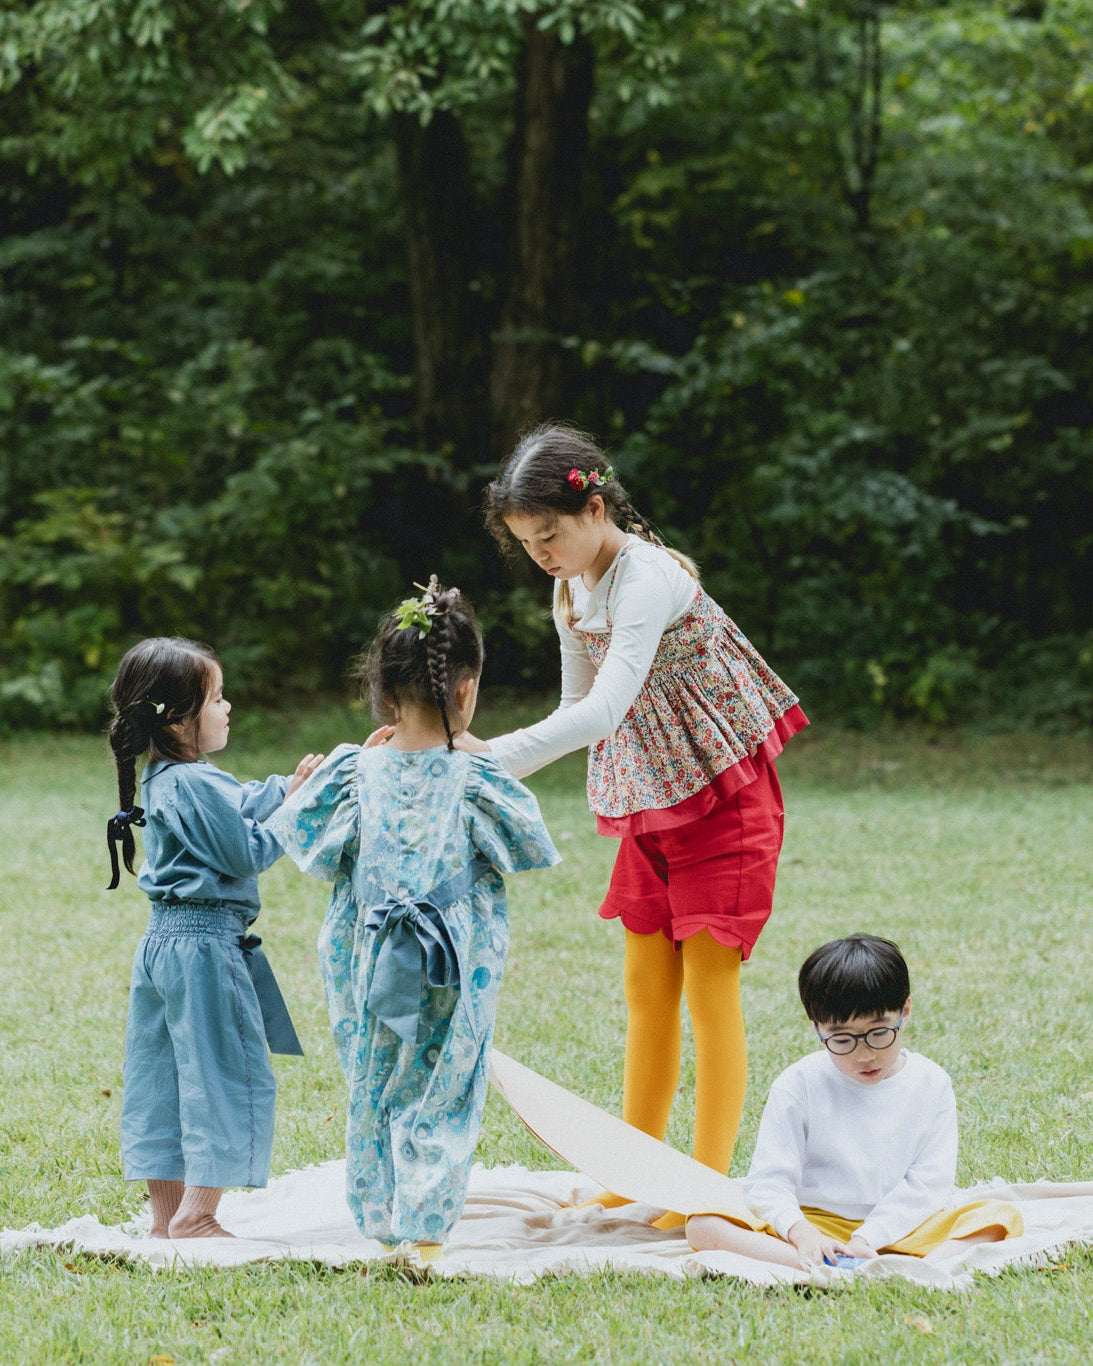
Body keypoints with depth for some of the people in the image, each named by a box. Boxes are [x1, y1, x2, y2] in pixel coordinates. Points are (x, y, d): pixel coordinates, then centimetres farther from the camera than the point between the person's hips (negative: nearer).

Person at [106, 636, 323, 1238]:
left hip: (162, 941, 10)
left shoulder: (161, 780, 11)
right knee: (229, 1076, -1)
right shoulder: (198, 784, -18)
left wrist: (285, 787, 9)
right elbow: (247, 854, -15)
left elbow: (238, 807, 20)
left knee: (163, 1078, 11)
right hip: (205, 944, -10)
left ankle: (166, 1212, 17)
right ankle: (195, 1215, -1)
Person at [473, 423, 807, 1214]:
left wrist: (494, 757, -41)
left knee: (709, 987, -6)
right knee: (646, 987, 11)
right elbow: (578, 707, 14)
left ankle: (709, 1181, 0)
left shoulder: (647, 577, -25)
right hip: (646, 803, 8)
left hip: (720, 798, -8)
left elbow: (604, 710, -36)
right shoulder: (571, 592, 4)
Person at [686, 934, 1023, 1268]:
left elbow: (928, 1184, -4)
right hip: (814, 1223, -1)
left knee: (1002, 1217, -22)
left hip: (899, 1228, 1)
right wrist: (801, 1233, -27)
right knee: (703, 1226, -26)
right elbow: (768, 1180, -6)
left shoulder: (931, 1085, 1)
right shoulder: (800, 1085, -1)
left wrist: (868, 1238, -18)